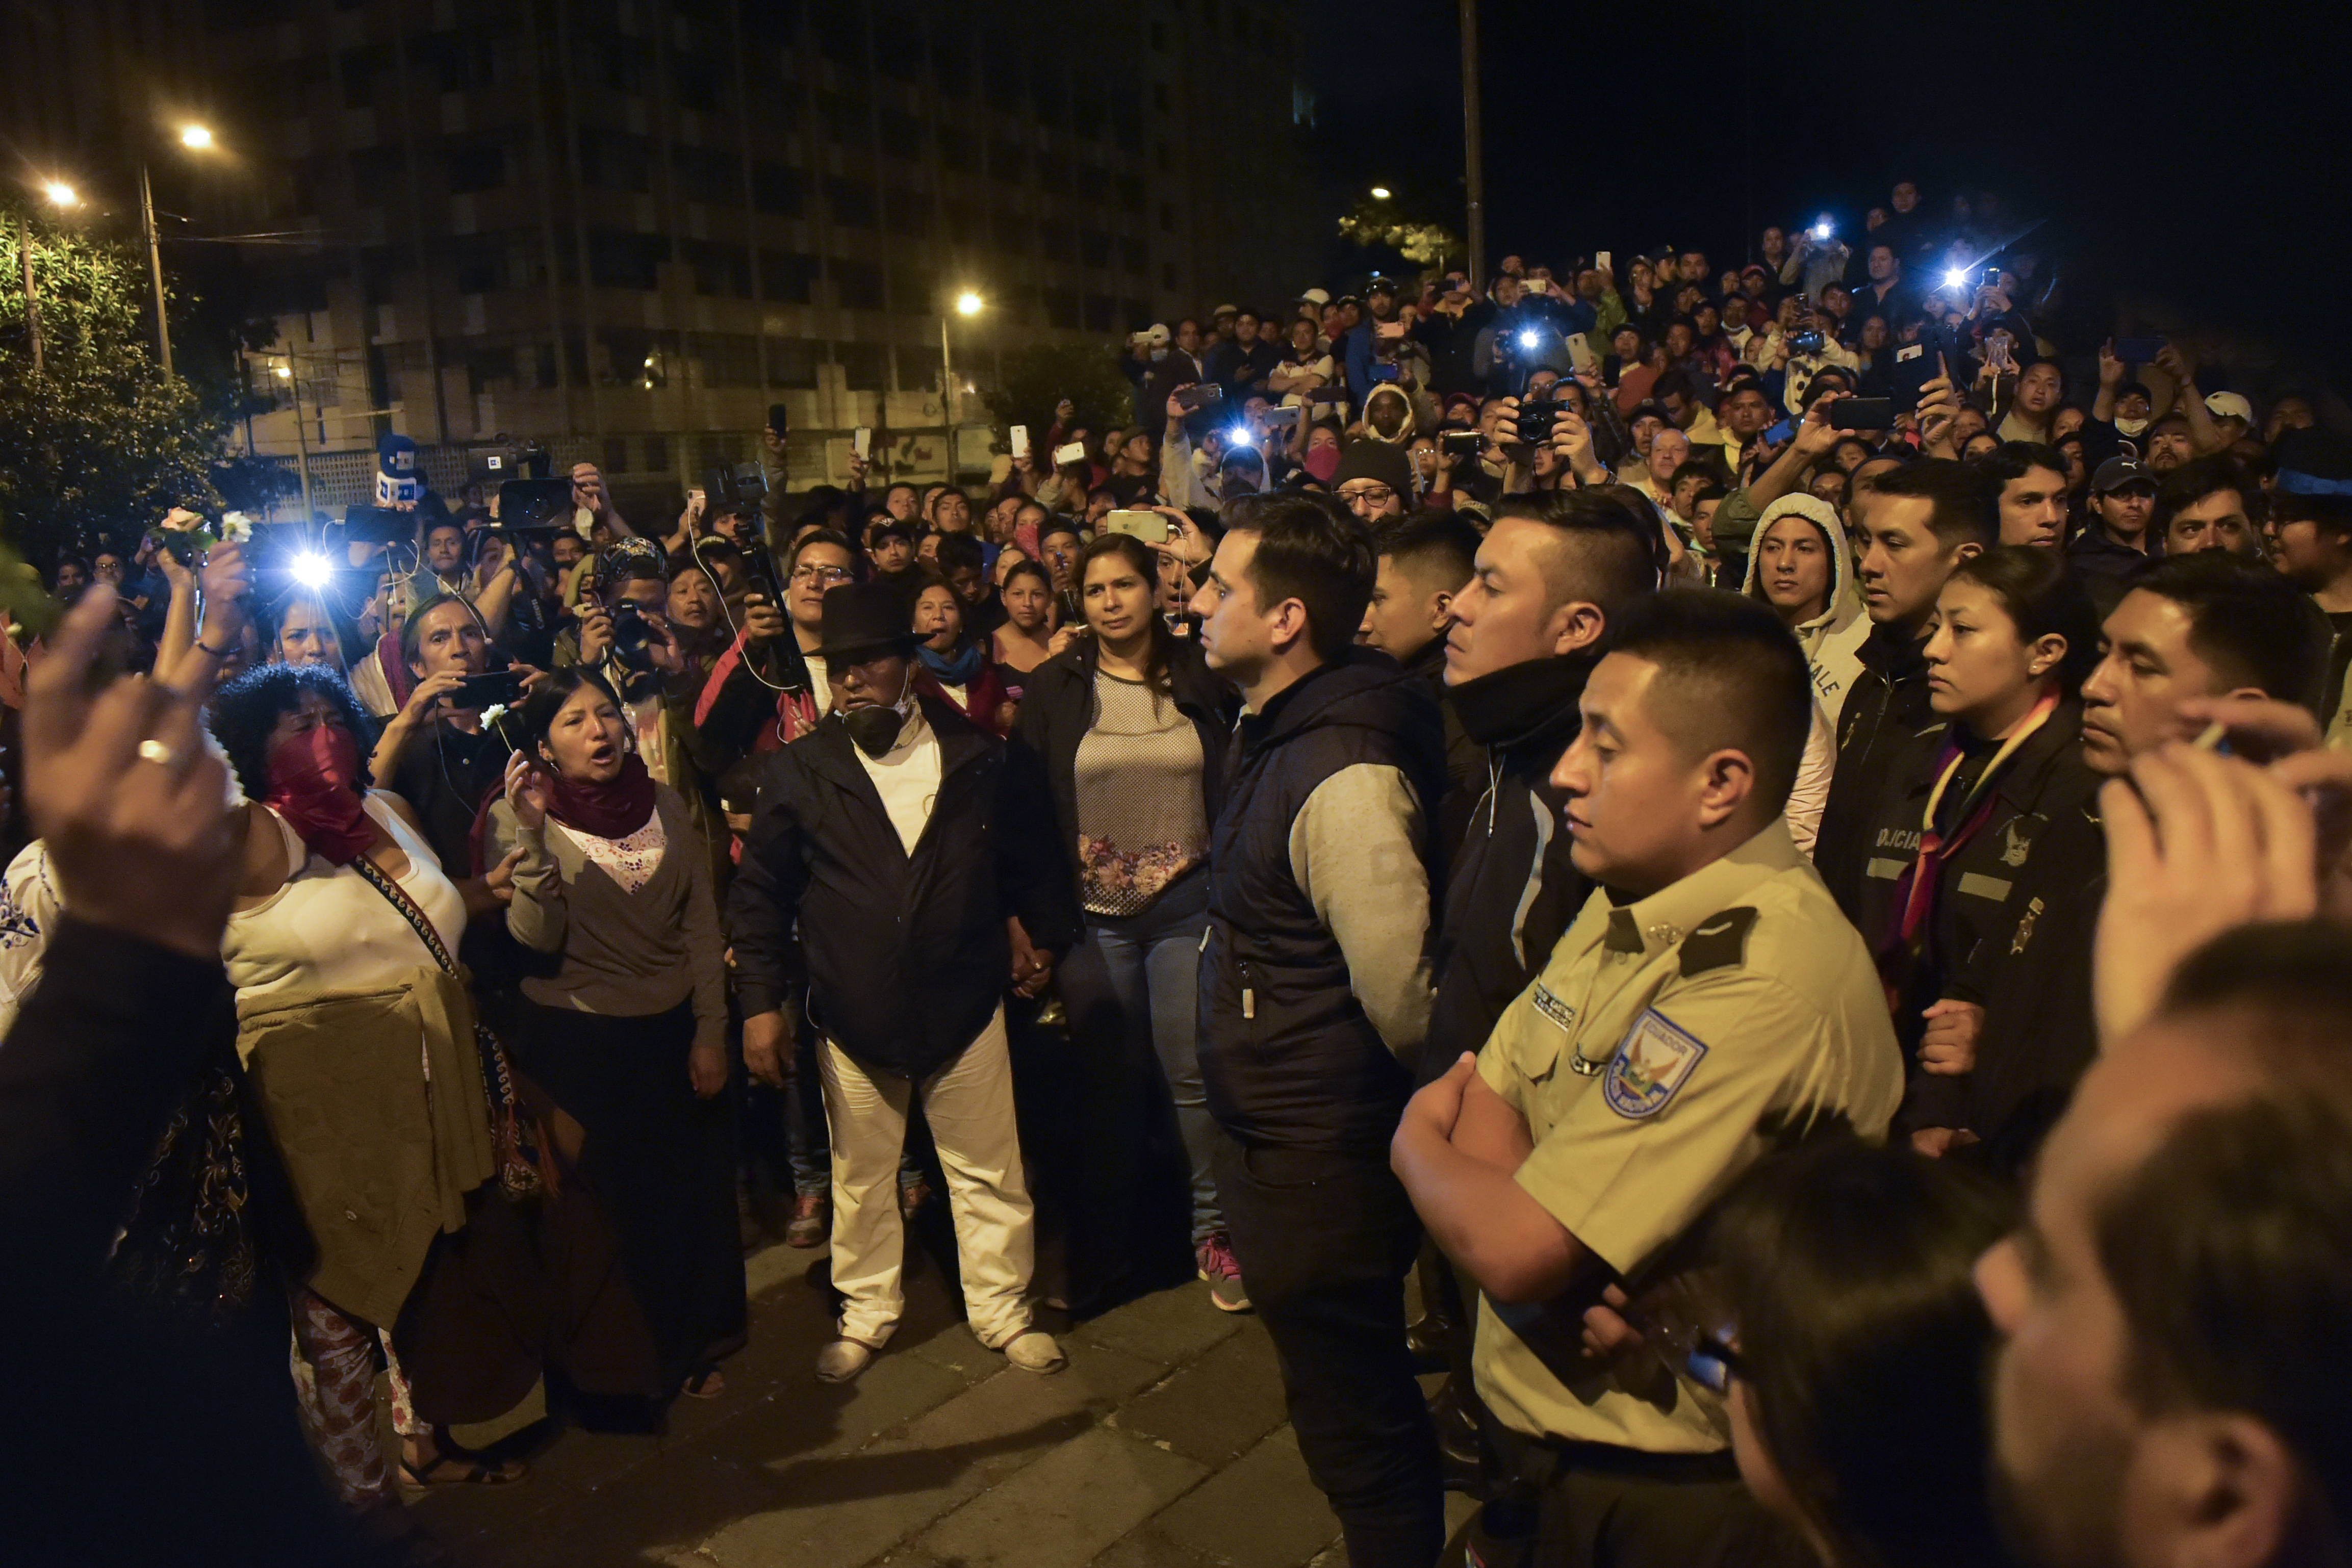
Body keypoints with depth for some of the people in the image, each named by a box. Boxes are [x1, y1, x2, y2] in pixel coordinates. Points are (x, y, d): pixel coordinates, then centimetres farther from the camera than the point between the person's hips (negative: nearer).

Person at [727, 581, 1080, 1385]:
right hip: (853, 1015, 0)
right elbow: (760, 891, 0)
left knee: (989, 1173, 10)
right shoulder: (796, 772, -2)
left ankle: (1001, 1309, 29)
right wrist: (761, 1000, -4)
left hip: (967, 1005, 0)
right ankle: (865, 1314, 34)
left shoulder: (982, 760, 0)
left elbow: (1031, 863, 11)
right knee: (860, 1179, 15)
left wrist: (1043, 937, 6)